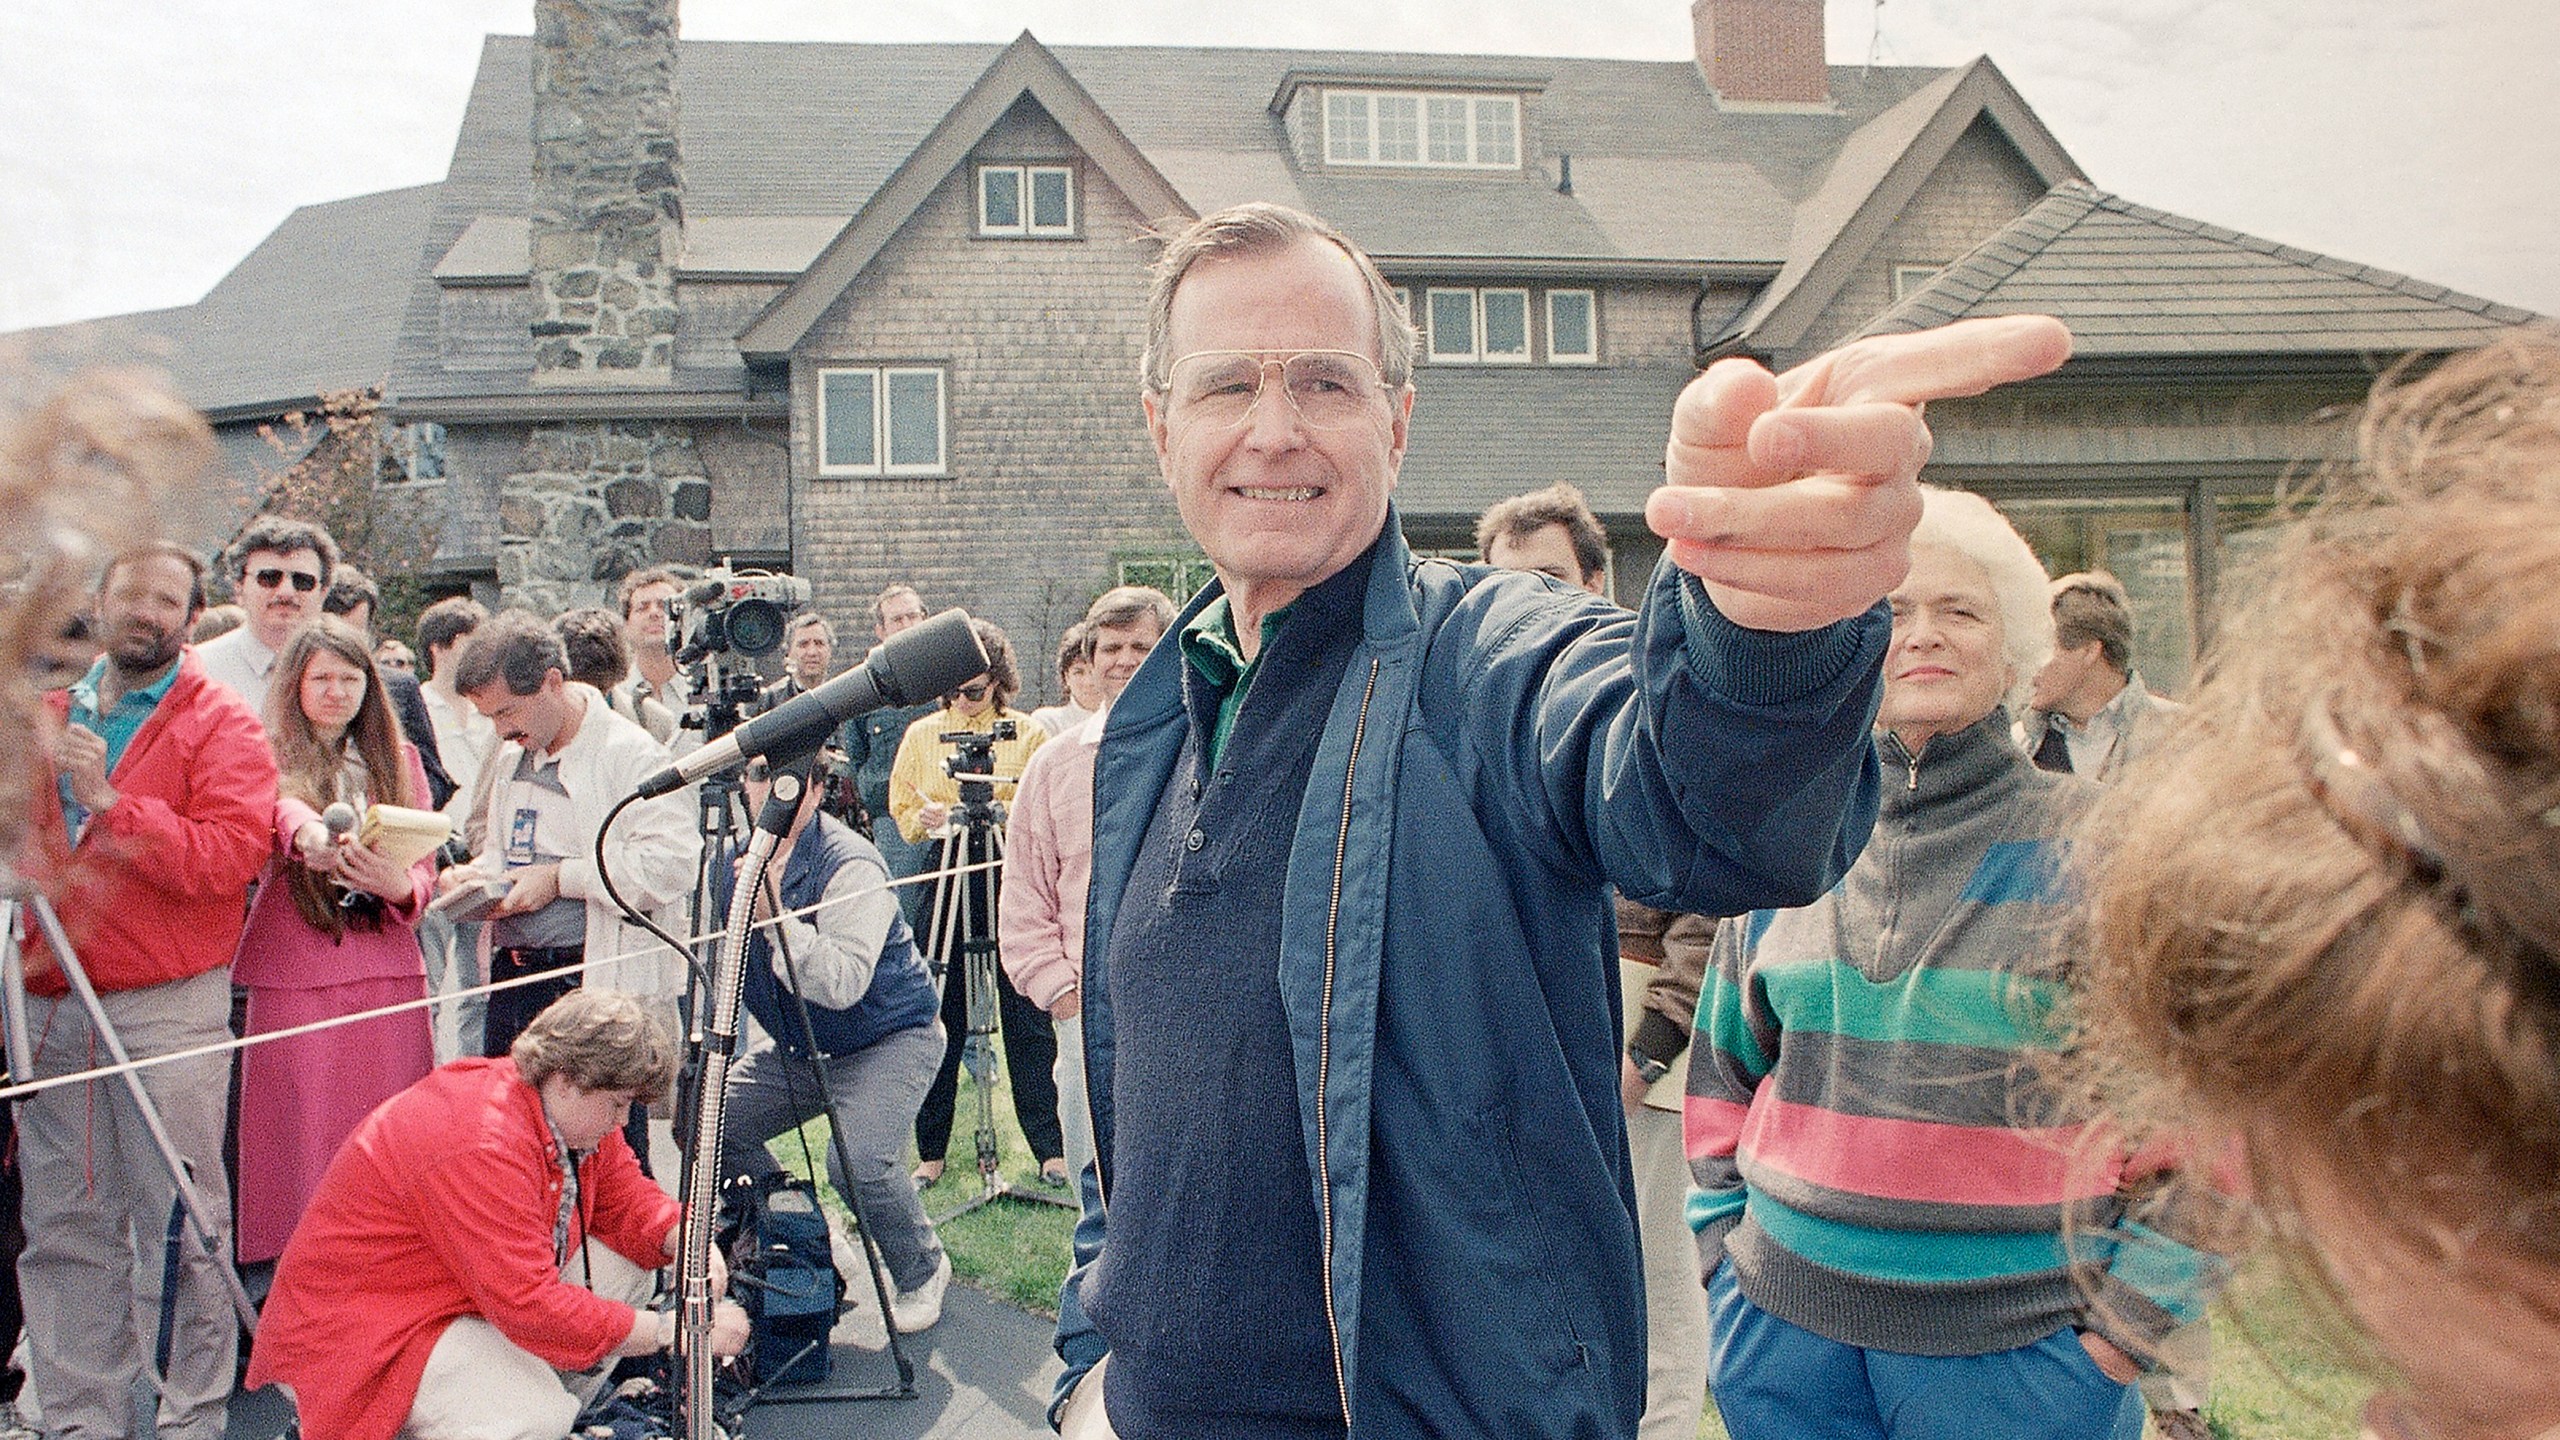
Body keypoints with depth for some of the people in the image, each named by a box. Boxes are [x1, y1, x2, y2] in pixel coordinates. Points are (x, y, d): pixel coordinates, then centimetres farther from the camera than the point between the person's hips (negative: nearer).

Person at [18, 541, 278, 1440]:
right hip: (48, 1004, 6)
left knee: (179, 1222, -1)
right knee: (63, 1224, 11)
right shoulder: (44, 717, 15)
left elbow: (229, 858, -16)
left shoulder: (221, 725, -2)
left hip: (169, 1006, -6)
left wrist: (108, 800, -19)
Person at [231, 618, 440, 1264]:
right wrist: (307, 833, -43)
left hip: (388, 973, 3)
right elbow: (274, 805, -20)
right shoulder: (272, 753, 4)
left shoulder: (398, 758, 14)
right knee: (301, 1135, -2)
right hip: (295, 977, -2)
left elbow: (427, 868, 9)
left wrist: (399, 885, -15)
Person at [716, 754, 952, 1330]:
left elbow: (845, 984, -35)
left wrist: (775, 914, -40)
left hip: (890, 1039, -7)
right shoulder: (738, 859, -2)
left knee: (858, 1160, -27)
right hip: (798, 1046, 8)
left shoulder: (848, 865, -24)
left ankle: (921, 1272, 4)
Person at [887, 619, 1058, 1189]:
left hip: (1012, 876, -2)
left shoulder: (1027, 733, 6)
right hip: (946, 878, 2)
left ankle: (1051, 1150, 9)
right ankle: (930, 1152, 14)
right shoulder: (922, 734, 12)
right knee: (940, 1019, 3)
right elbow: (902, 811, 11)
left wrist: (999, 812, -17)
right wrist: (929, 818, -10)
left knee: (1027, 1019, 0)